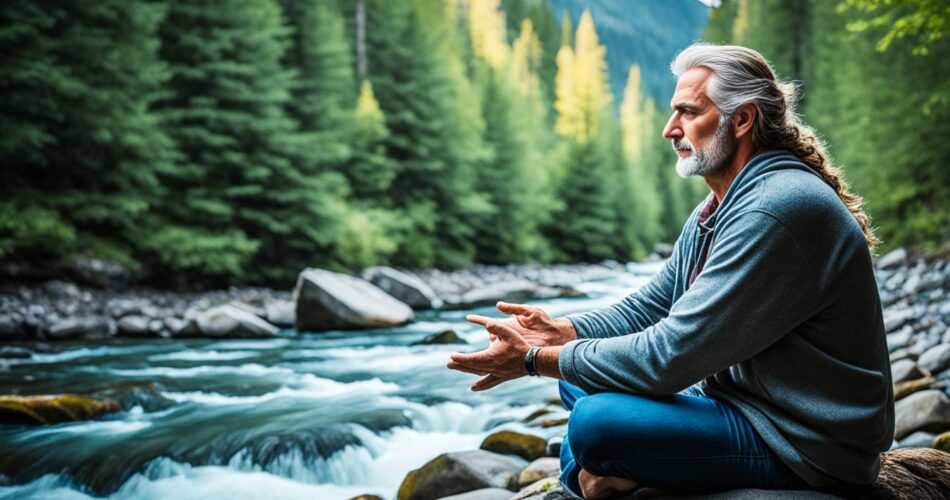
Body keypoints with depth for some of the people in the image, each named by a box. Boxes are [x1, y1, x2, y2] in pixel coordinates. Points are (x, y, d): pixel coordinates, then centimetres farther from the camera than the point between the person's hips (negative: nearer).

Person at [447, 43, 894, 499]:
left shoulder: (774, 212, -25)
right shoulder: (716, 210, 9)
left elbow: (670, 356, -27)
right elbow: (651, 305, 13)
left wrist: (536, 359, -19)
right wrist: (559, 331, -4)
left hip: (804, 442, -10)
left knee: (596, 423, -27)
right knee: (577, 379, 12)